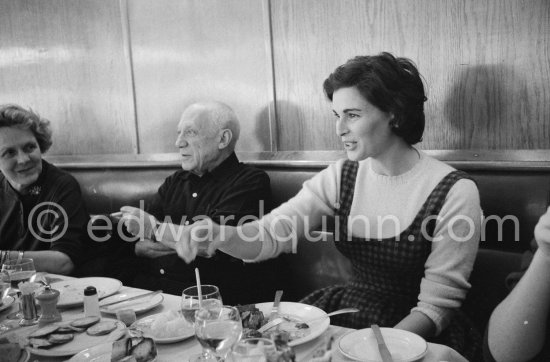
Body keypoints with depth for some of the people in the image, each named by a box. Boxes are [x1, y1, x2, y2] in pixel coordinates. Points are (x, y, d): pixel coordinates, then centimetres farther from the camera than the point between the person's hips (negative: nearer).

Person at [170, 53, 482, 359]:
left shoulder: (454, 193, -15)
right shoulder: (341, 177, 0)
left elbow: (436, 304, -13)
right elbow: (272, 233, -9)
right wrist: (220, 234, -29)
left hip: (415, 333, -4)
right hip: (345, 313, 4)